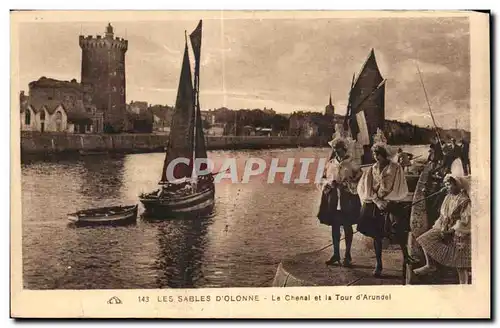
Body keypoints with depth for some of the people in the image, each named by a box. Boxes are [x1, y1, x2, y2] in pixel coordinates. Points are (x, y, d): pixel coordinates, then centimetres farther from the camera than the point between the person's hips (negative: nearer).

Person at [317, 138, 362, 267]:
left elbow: (359, 176, -4)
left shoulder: (351, 163, -4)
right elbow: (324, 178, 13)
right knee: (335, 226, 8)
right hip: (333, 198, 4)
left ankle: (347, 255, 10)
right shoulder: (331, 163, 8)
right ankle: (336, 254, 17)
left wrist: (349, 184, -13)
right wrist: (329, 183, -6)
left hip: (347, 198, -4)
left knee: (347, 227, 2)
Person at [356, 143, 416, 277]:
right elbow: (364, 188, 0)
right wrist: (377, 200, -12)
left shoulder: (395, 168, 0)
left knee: (398, 231, -15)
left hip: (391, 204, -3)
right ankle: (378, 264, 11)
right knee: (376, 235, 3)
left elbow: (399, 189, -3)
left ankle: (406, 256, 9)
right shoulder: (371, 170, 8)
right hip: (374, 205, 3)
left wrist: (385, 198, -10)